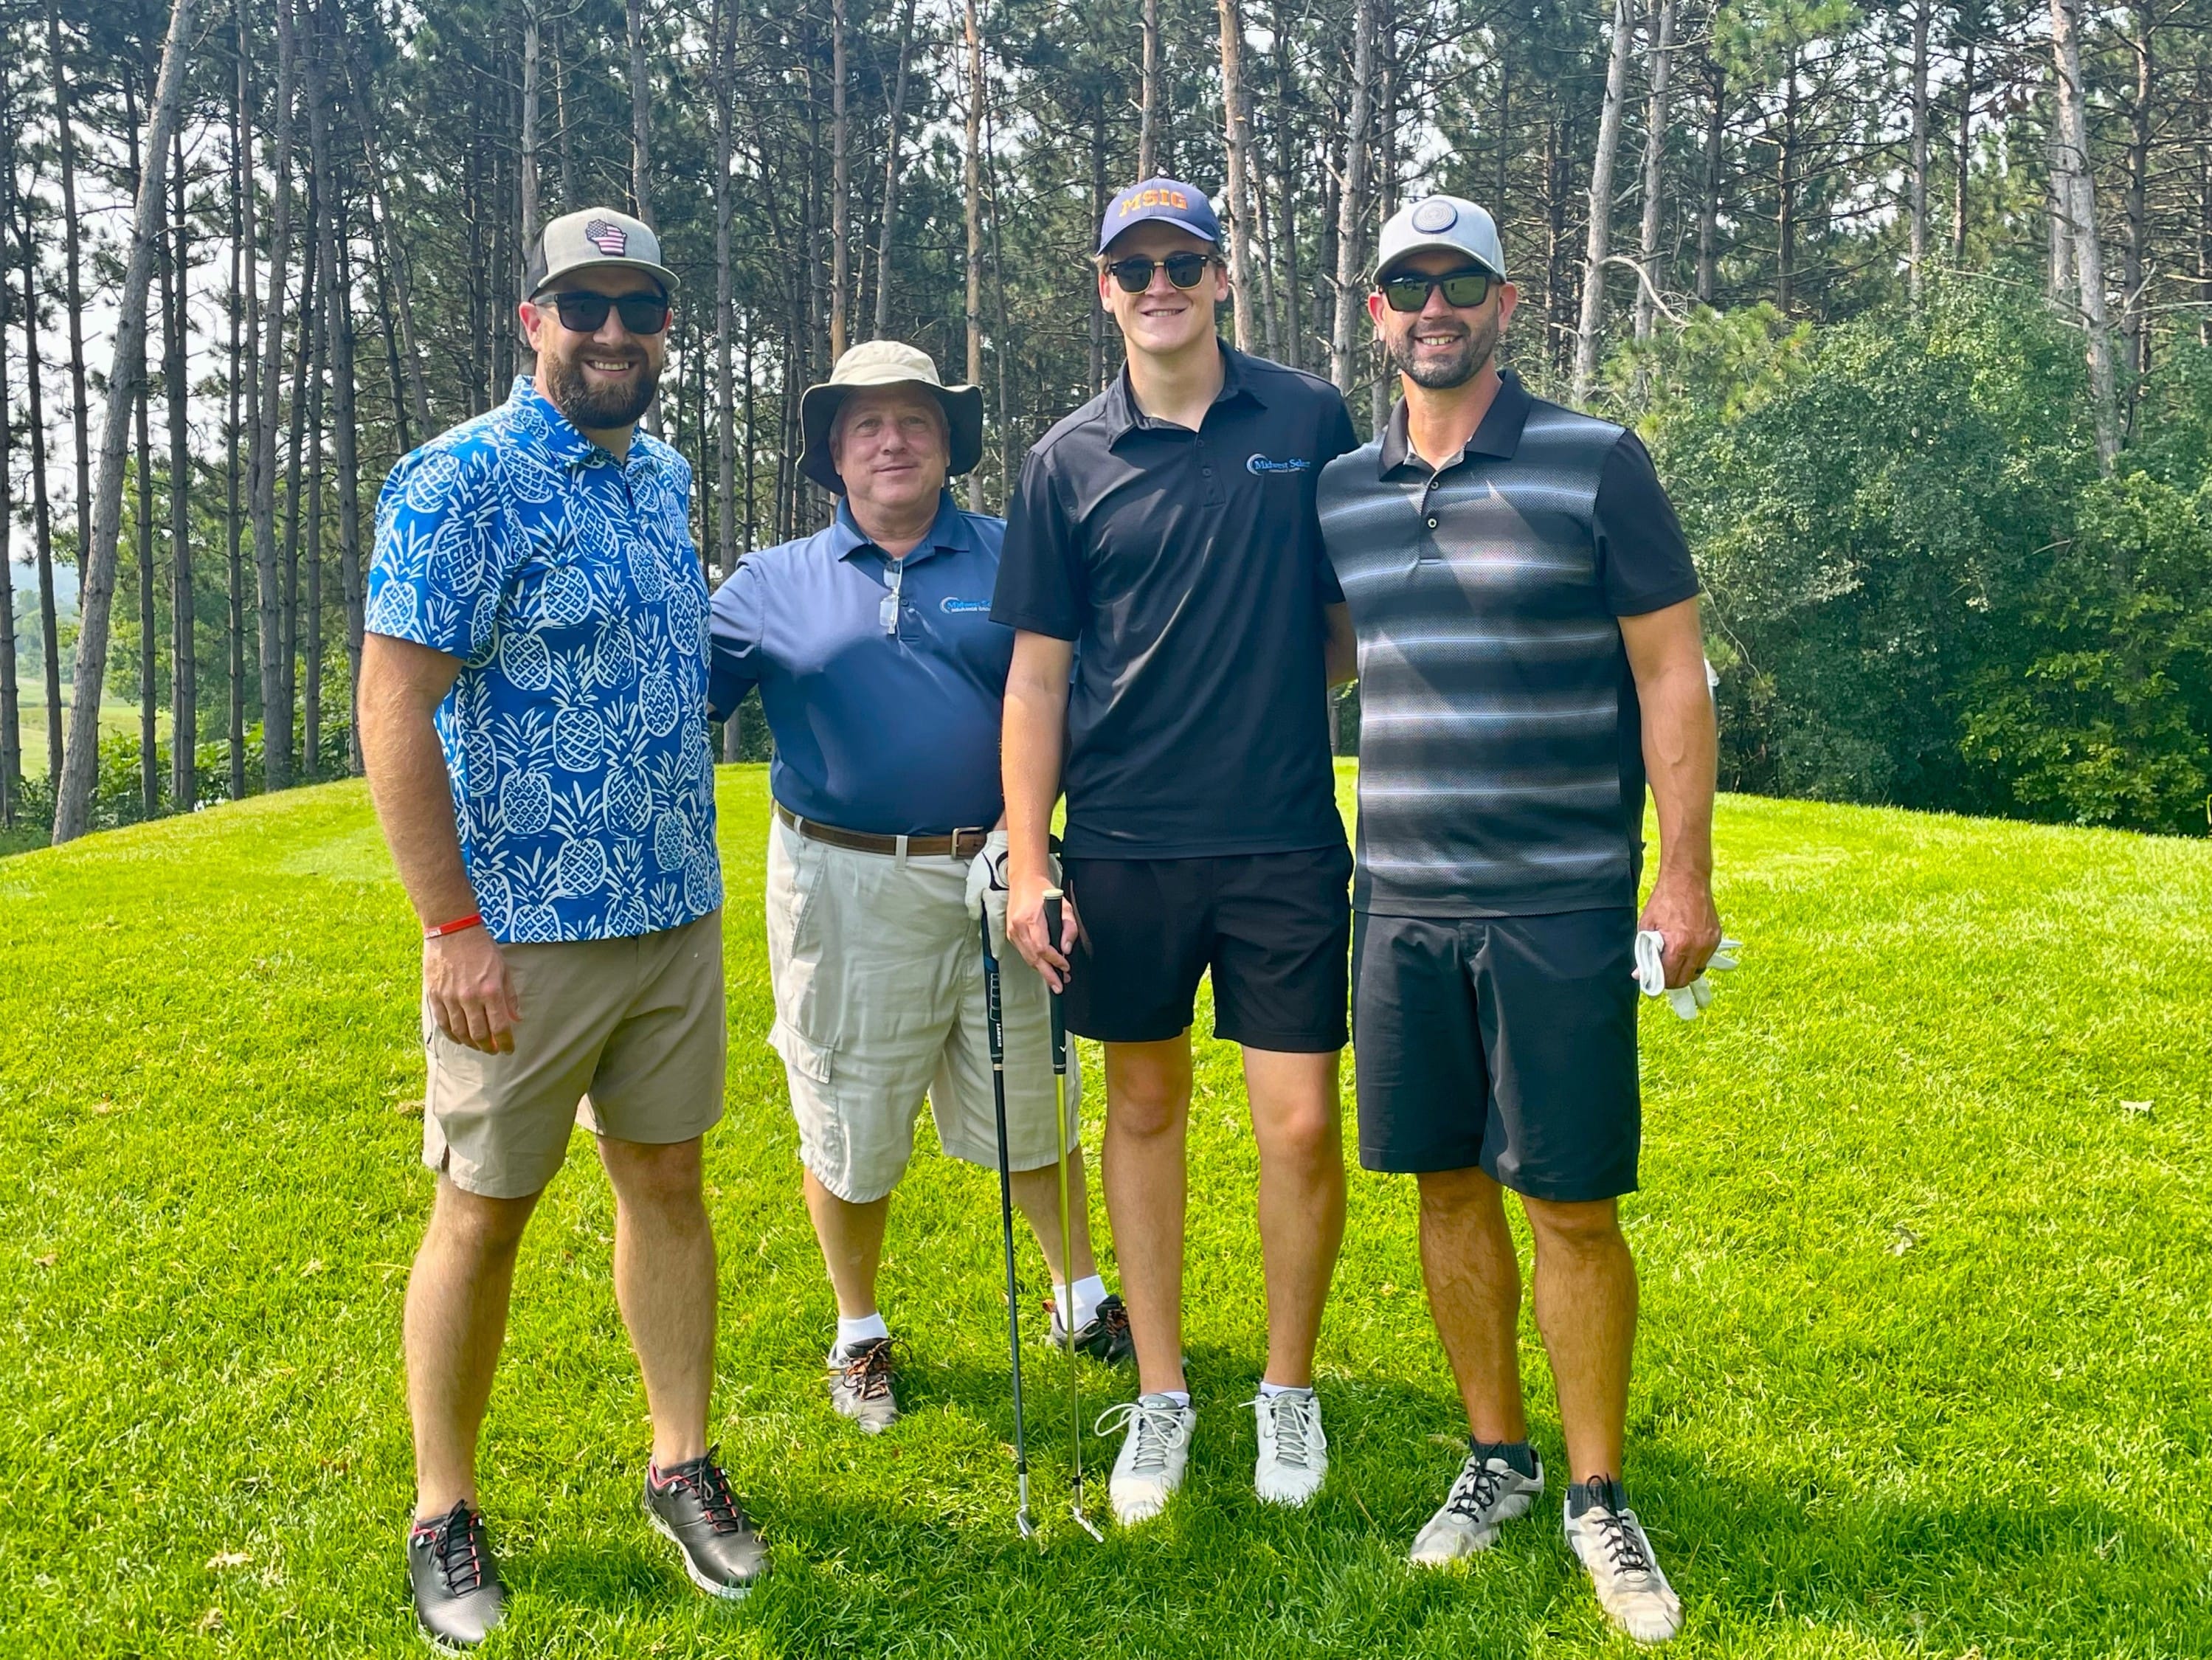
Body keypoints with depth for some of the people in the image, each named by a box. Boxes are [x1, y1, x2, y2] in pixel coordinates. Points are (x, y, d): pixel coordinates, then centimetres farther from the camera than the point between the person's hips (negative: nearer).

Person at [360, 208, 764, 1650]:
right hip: (524, 929, -6)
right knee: (486, 1210, 6)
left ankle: (684, 1463, 28)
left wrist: (690, 875, 16)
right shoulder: (462, 481, -12)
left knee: (668, 1179, 13)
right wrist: (454, 926, -19)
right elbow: (395, 706, -16)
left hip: (678, 916, 6)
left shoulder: (665, 477, 11)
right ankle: (445, 1513, 23)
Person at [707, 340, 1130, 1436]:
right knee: (847, 1130, 9)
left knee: (1032, 1112, 13)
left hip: (992, 877, 0)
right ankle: (859, 1333, 32)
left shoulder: (1012, 561, 4)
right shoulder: (772, 584, 6)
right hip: (843, 884, 0)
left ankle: (1081, 1298, 36)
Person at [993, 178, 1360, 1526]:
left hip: (1285, 837, -1)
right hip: (1124, 844, 1)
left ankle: (1291, 1388, 23)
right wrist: (1027, 863, 0)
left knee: (1301, 1124, 0)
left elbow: (1357, 616, 11)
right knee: (1146, 1109, 11)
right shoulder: (1072, 459, 4)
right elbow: (1039, 673, 5)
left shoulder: (1310, 419, 3)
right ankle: (1161, 1394, 27)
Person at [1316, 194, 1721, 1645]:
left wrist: (1687, 871, -7)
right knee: (1451, 1187, 12)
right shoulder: (1339, 491, 9)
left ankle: (1599, 1497, 21)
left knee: (1574, 1207, 2)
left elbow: (1672, 672, -3)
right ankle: (1498, 1459, 30)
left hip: (1563, 906, -4)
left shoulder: (1596, 464, -3)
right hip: (1403, 904, 4)